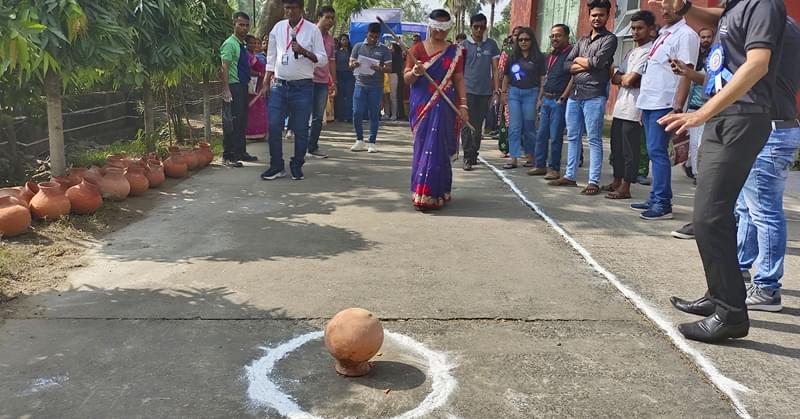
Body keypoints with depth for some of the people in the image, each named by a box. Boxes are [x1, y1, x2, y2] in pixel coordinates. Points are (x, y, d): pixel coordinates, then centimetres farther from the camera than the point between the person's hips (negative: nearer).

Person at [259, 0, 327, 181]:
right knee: (274, 127, -1)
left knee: (301, 129, 4)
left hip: (302, 87, -2)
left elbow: (323, 59, -3)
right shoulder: (278, 27, 7)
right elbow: (271, 58, 13)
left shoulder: (312, 30, -2)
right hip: (279, 85, 3)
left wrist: (304, 52, -19)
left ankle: (297, 166, 17)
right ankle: (276, 166, 10)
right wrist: (266, 84, 10)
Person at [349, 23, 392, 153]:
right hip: (360, 84, 1)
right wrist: (355, 65, -15)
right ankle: (359, 140, 13)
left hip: (376, 87, -1)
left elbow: (389, 68, 0)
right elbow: (351, 63, 9)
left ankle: (372, 142, 11)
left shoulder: (384, 50, 4)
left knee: (374, 115, 2)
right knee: (357, 113, -3)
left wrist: (379, 69, -21)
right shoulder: (358, 47, 9)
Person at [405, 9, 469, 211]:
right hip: (421, 105, 0)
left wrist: (463, 105, -4)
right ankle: (422, 192, 12)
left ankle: (429, 193, -1)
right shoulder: (417, 49, 5)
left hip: (444, 106, 0)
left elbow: (459, 79, 5)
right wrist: (415, 72, -19)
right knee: (423, 146, 2)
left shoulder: (455, 52, 7)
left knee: (436, 147, -4)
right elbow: (407, 79, 3)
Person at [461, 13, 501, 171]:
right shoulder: (464, 45, 4)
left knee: (478, 125, 10)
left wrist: (496, 87, 2)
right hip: (468, 90, -2)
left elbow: (495, 68, 10)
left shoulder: (491, 44, 8)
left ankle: (474, 153, 21)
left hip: (485, 91, 2)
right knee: (467, 124, -6)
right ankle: (468, 157, -5)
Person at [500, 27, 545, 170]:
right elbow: (506, 76, 15)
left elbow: (543, 78, -4)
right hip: (514, 93, 3)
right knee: (514, 127, -1)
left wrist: (540, 97, -10)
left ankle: (531, 155, 22)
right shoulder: (513, 57, 9)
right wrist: (504, 92, 9)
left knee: (529, 126, 6)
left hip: (531, 93, -3)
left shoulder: (538, 57, -1)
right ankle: (513, 158, 0)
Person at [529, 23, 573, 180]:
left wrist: (562, 98, -16)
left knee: (555, 136, -3)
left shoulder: (571, 53, -9)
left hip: (559, 101, -8)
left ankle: (554, 168, 5)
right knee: (541, 134, 9)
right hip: (546, 100, 8)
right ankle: (540, 165, 17)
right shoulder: (551, 55, 16)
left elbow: (574, 78, -15)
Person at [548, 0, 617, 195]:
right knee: (573, 137, 11)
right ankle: (570, 176, 20)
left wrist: (579, 60, 3)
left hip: (594, 95, -7)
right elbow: (568, 65, 9)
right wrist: (588, 65, -6)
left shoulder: (609, 39, 0)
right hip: (574, 93, 7)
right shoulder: (582, 40, 19)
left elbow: (598, 62, -15)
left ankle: (594, 182, -4)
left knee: (594, 139, -5)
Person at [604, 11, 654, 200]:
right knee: (616, 147, 14)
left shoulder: (649, 51, -9)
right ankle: (616, 182, 24)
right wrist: (626, 78, -6)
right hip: (620, 106, 9)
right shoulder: (631, 52, 20)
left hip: (633, 109, -9)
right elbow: (615, 78, 13)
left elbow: (630, 80, -17)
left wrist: (623, 78, 3)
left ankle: (625, 188, 0)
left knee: (629, 149, -4)